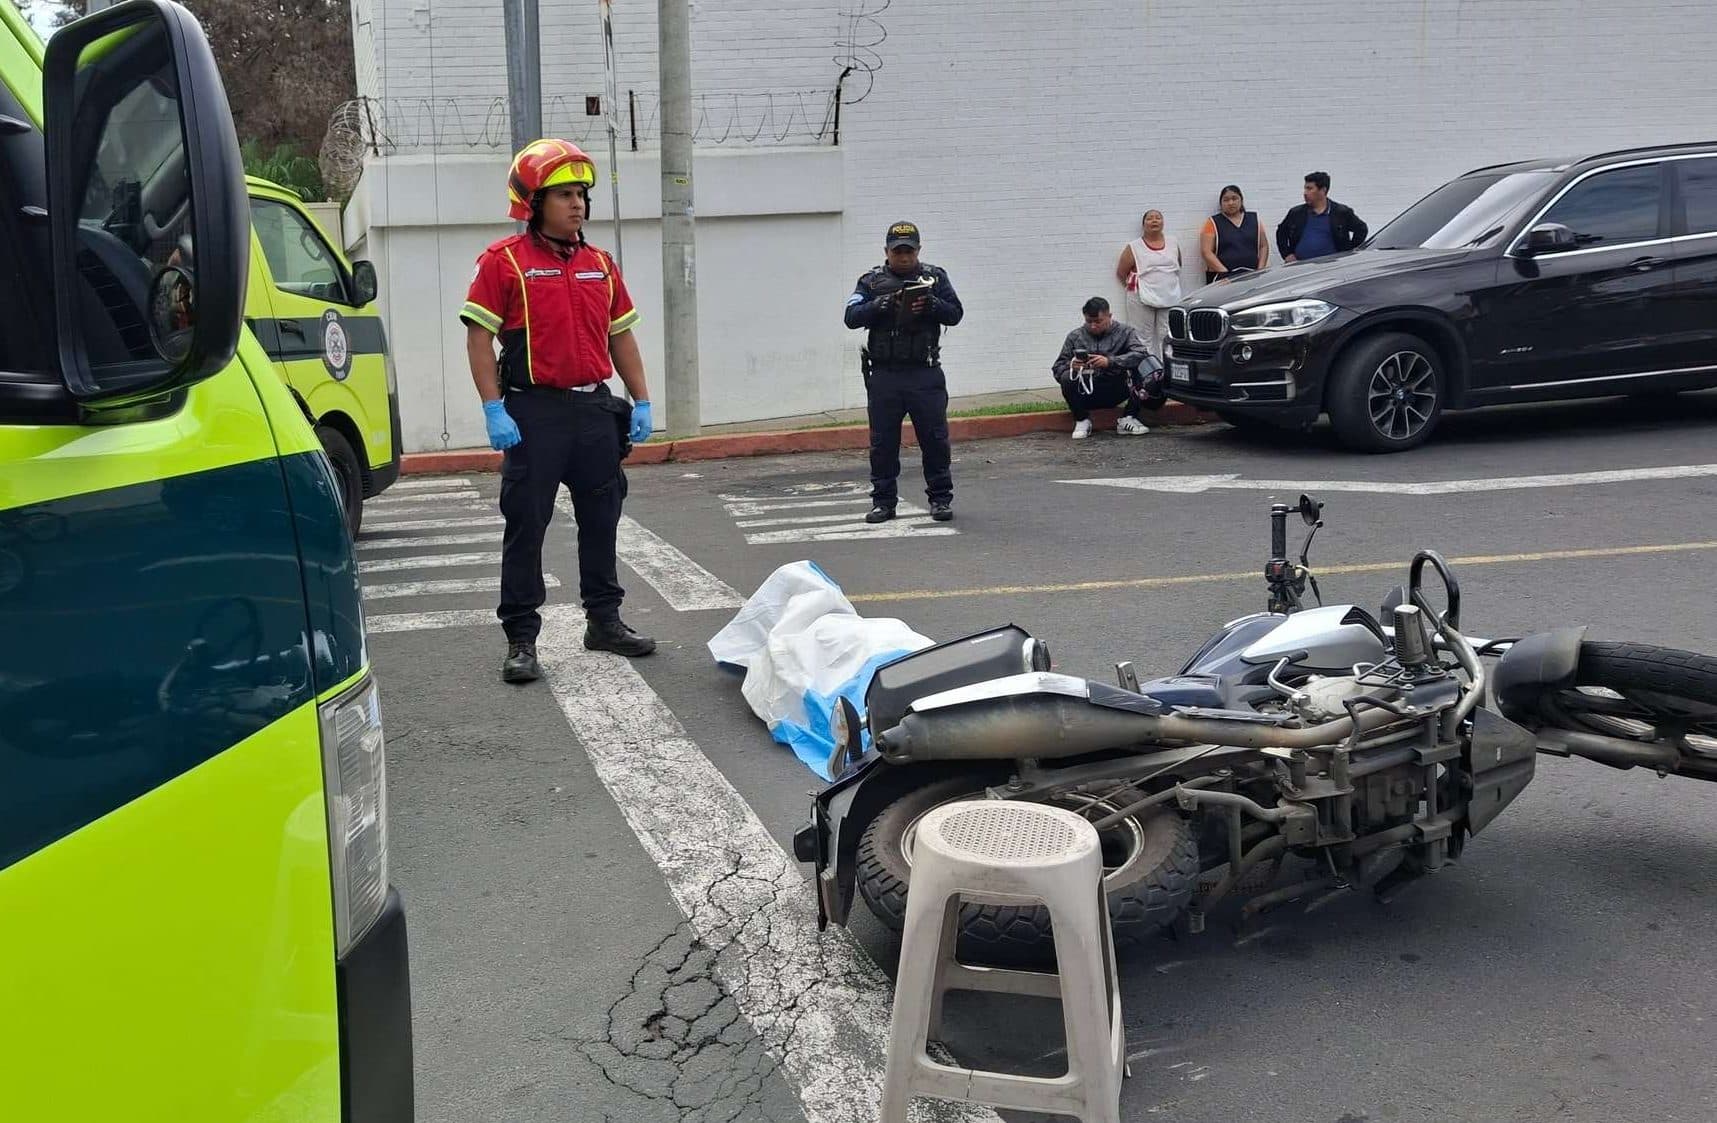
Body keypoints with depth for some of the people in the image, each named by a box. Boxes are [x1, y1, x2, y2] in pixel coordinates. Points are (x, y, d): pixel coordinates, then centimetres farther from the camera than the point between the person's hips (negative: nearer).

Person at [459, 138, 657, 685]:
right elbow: (479, 337, -8)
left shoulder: (599, 264, 12)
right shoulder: (504, 261, -4)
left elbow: (621, 335, 17)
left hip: (596, 408, 6)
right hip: (534, 411, -6)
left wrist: (641, 402, 10)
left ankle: (604, 620, 28)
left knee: (601, 520, 14)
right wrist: (494, 409, -15)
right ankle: (520, 639, 6)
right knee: (526, 526, -2)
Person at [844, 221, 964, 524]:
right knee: (883, 442, 5)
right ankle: (883, 501, 15)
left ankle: (941, 498, 12)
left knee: (935, 439, 1)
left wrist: (931, 305, -20)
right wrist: (882, 304, -21)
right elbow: (852, 317, -4)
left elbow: (955, 314, 0)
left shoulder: (935, 277, 7)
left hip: (925, 374, 0)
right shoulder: (872, 281, 7)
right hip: (884, 376, 1)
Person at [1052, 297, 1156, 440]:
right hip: (1086, 393, 1)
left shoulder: (1126, 332, 3)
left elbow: (1141, 353, -18)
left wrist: (1110, 361, -31)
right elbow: (1057, 368, 5)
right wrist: (1070, 366, -20)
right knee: (1067, 378, -30)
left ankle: (1127, 419, -10)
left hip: (1117, 390, 0)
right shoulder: (1075, 336, 8)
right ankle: (1082, 420, -5)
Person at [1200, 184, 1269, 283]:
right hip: (1222, 279, -2)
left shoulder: (1254, 219, 17)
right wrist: (1226, 273, -12)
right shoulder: (1213, 223, 7)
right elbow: (1206, 252, -2)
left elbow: (1264, 246, 17)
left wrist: (1260, 270, 2)